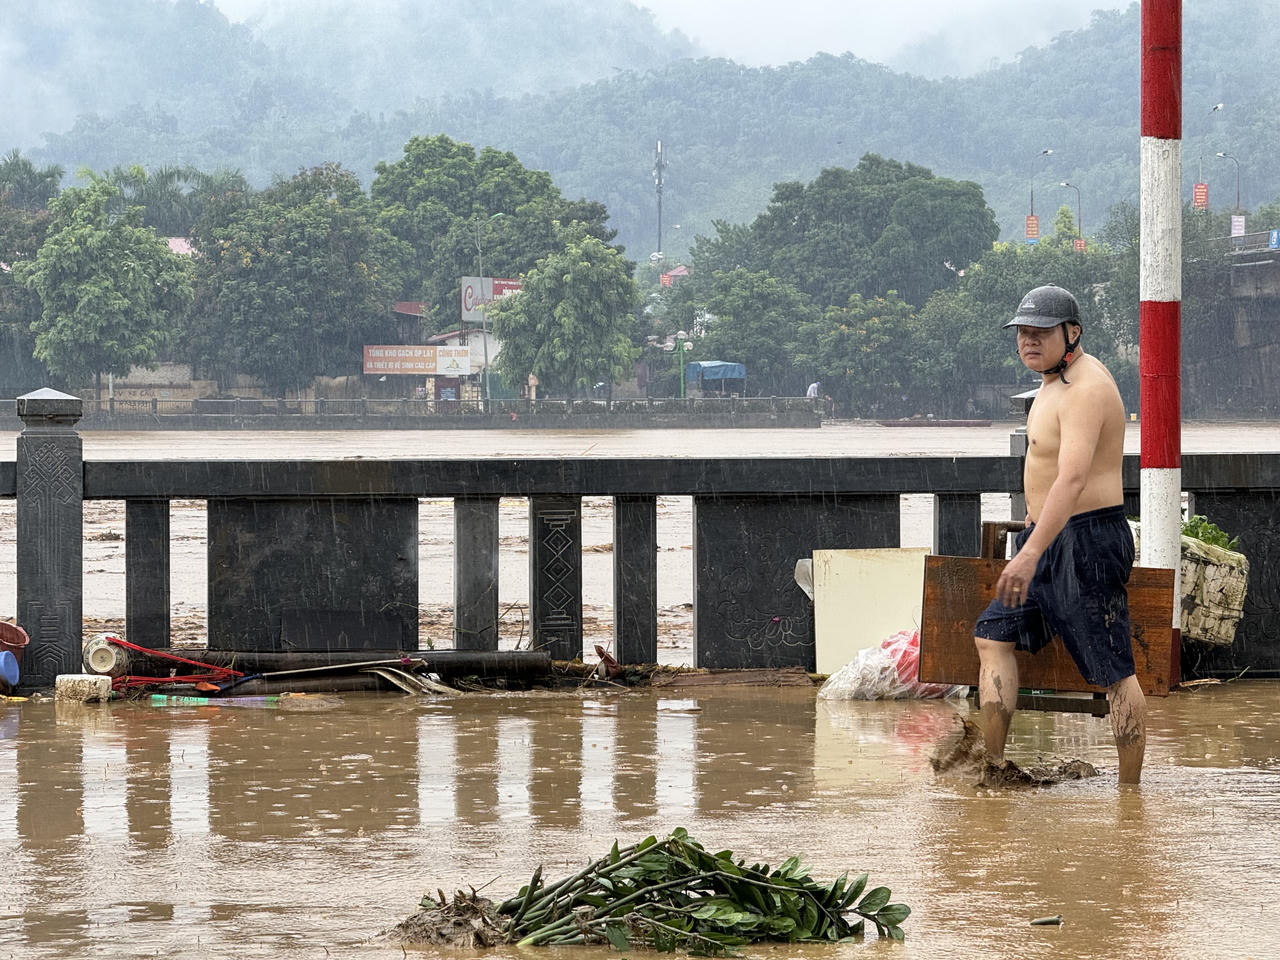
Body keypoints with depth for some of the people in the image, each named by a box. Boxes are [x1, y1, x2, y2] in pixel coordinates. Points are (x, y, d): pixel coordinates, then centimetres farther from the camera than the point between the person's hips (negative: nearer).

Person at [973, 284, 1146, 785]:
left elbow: (1072, 479, -34)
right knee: (995, 633, 12)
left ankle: (1130, 789, -5)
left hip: (1086, 540, -11)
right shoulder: (1061, 376, 12)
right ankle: (990, 762, 13)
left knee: (1114, 671, -7)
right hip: (1049, 535, 11)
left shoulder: (1084, 390, -21)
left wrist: (1031, 553, -43)